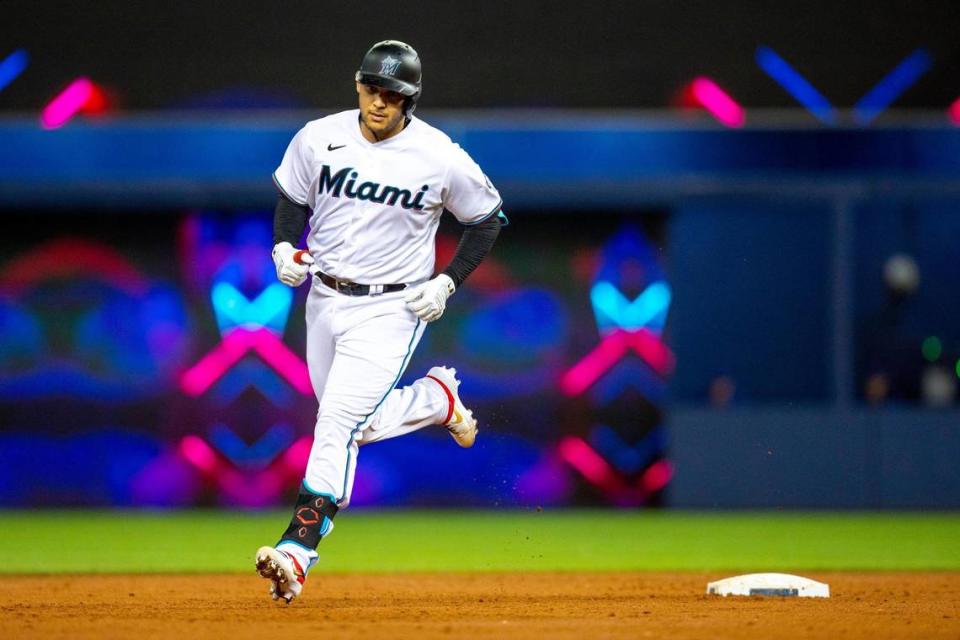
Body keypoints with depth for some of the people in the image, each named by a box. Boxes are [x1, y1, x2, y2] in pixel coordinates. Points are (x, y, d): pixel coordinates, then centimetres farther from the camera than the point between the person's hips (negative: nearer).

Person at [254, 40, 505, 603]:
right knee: (358, 426, 15)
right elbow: (293, 199, 11)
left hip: (392, 308, -5)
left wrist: (447, 283, -9)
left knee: (339, 425, -17)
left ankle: (297, 552, -19)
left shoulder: (439, 156, -13)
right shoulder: (319, 138, -5)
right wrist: (285, 247, -9)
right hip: (326, 299, 5)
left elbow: (488, 218, 0)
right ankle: (437, 397, 41)